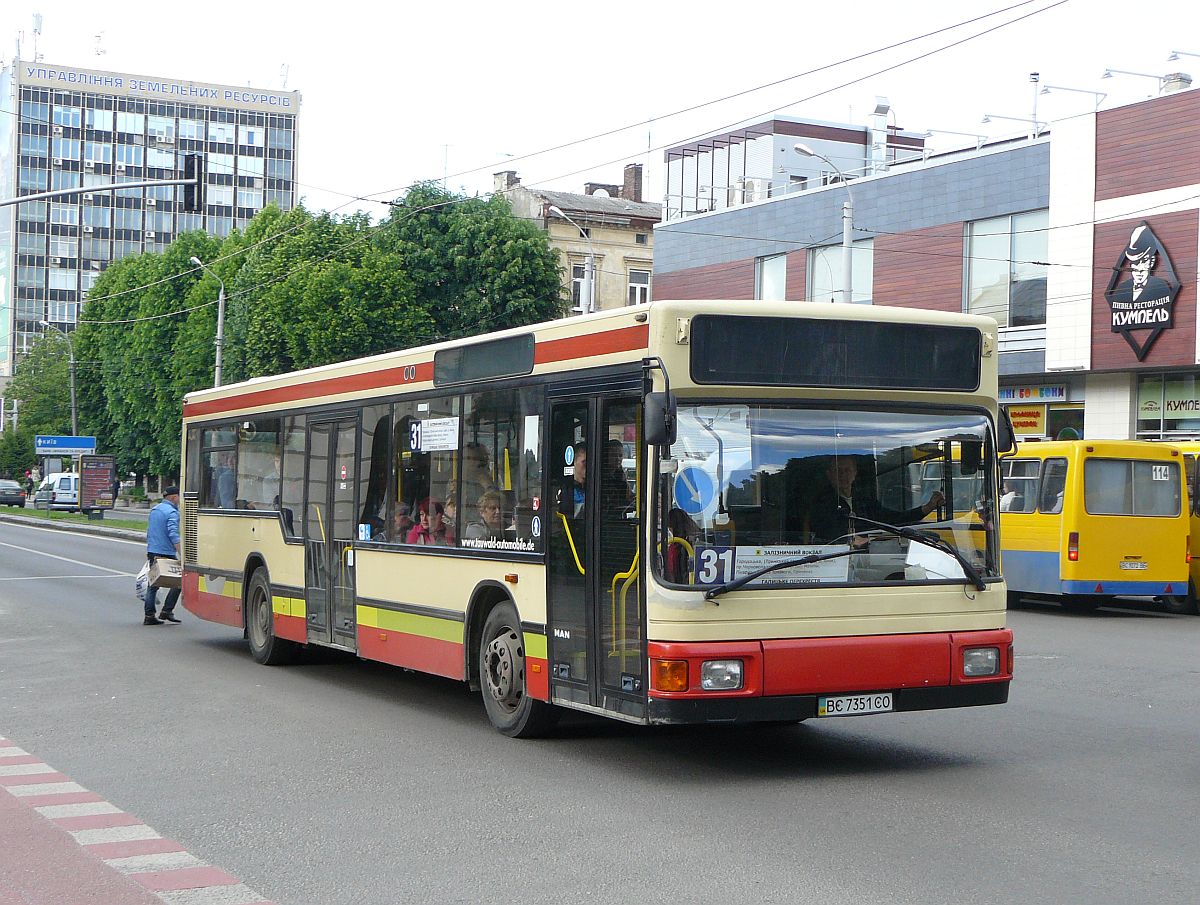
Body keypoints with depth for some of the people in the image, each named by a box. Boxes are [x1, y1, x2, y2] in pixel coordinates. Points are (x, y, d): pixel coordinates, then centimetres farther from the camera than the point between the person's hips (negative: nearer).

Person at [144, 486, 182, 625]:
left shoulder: (154, 510, 15)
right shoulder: (172, 512, -12)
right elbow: (174, 535, -22)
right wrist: (181, 554, -26)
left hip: (152, 552, 8)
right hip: (166, 554, -8)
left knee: (153, 584, 10)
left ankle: (149, 616, 7)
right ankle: (166, 611, 1)